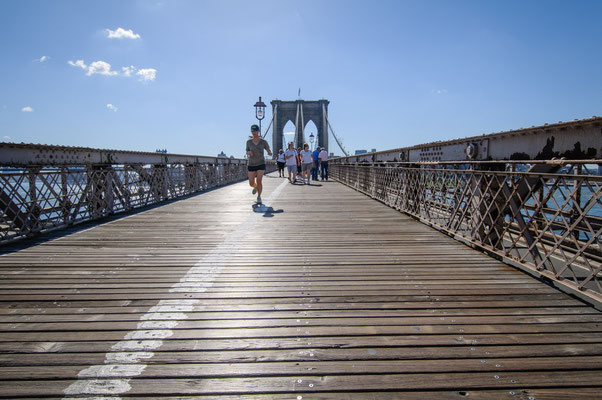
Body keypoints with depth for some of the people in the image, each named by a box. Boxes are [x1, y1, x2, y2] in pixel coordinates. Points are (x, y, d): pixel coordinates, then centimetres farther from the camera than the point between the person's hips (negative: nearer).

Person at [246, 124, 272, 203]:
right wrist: (248, 153, -15)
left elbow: (269, 152, 2)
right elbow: (247, 153, 10)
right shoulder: (249, 142, -1)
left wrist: (270, 153, -23)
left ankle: (259, 197, 7)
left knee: (259, 181, -18)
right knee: (251, 183, 2)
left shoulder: (263, 142, -6)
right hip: (251, 164, 2)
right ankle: (255, 187, 42)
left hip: (261, 164, -2)